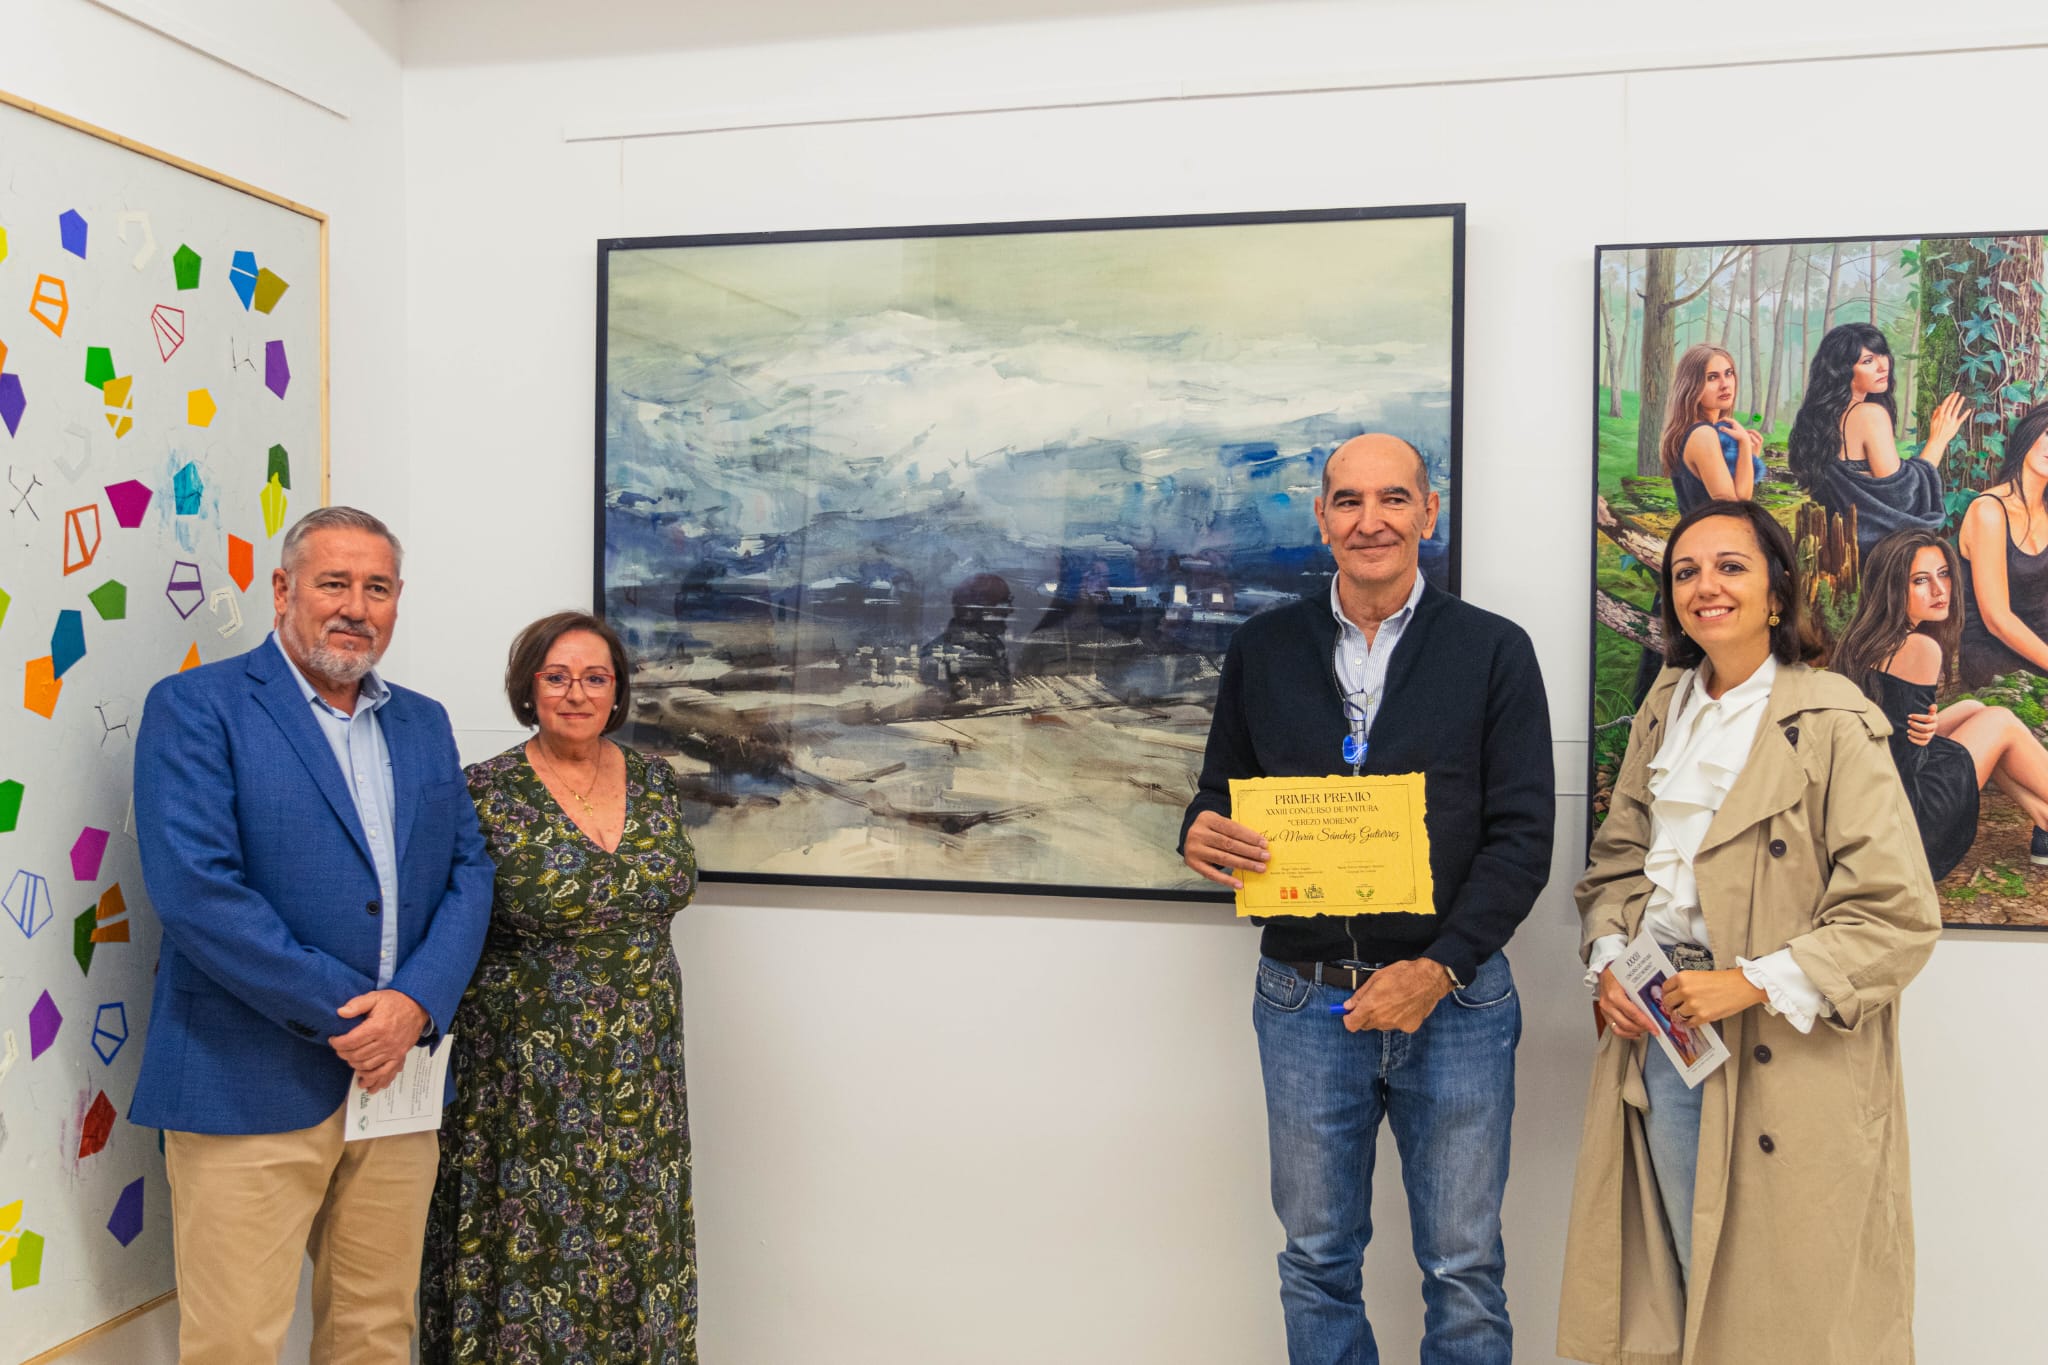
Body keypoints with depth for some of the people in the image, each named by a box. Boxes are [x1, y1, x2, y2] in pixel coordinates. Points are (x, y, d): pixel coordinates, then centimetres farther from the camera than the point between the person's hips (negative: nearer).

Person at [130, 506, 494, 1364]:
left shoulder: (424, 724, 14)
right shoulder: (196, 707, -4)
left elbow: (468, 873, 8)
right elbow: (193, 885, -15)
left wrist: (415, 1004, -10)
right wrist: (345, 1013, -15)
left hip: (398, 1070, 5)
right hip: (250, 1085, -5)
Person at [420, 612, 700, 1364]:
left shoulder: (654, 780, 4)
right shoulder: (487, 793, -10)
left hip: (639, 1068, 4)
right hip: (530, 1071, -4)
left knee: (634, 1243, 12)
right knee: (533, 1243, 5)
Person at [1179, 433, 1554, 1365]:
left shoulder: (1494, 651, 0)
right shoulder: (1262, 649, 6)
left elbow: (1523, 835, -4)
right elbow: (1221, 792, 13)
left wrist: (1438, 969, -15)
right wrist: (1200, 836, -12)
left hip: (1453, 999, -1)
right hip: (1303, 1001, 2)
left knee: (1464, 1271, 10)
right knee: (1317, 1262, 14)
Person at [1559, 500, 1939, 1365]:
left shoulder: (1834, 724, -10)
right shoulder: (1664, 709, 10)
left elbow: (1899, 916, -13)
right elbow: (1616, 859, 15)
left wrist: (1751, 984, -19)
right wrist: (1609, 961, -2)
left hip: (1783, 1057, -5)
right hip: (1660, 1029, 5)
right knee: (1682, 1283, 15)